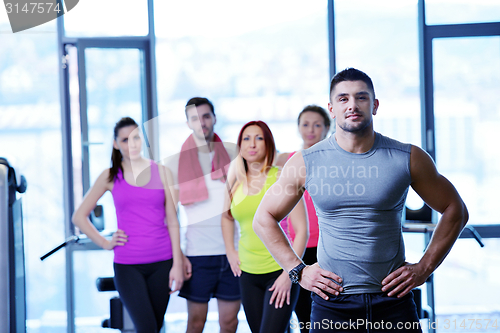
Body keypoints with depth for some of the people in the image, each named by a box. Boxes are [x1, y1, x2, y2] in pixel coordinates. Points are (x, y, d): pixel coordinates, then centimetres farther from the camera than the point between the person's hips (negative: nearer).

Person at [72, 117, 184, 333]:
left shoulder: (161, 172, 7)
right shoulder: (110, 177, 5)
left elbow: (172, 221, 5)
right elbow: (79, 217, 10)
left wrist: (177, 264, 0)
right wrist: (105, 243, 0)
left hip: (161, 262, 2)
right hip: (127, 265, -2)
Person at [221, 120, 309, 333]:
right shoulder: (236, 184, 6)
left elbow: (302, 229, -10)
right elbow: (227, 216, 27)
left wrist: (289, 274, -13)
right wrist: (230, 252, 15)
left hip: (280, 272, -5)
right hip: (248, 275, 5)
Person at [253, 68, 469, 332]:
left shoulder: (408, 159, 0)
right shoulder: (306, 163, 0)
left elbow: (455, 211, 9)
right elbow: (264, 218, 10)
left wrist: (424, 268, 2)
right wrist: (298, 270, 2)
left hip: (393, 301, 0)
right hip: (331, 303, 0)